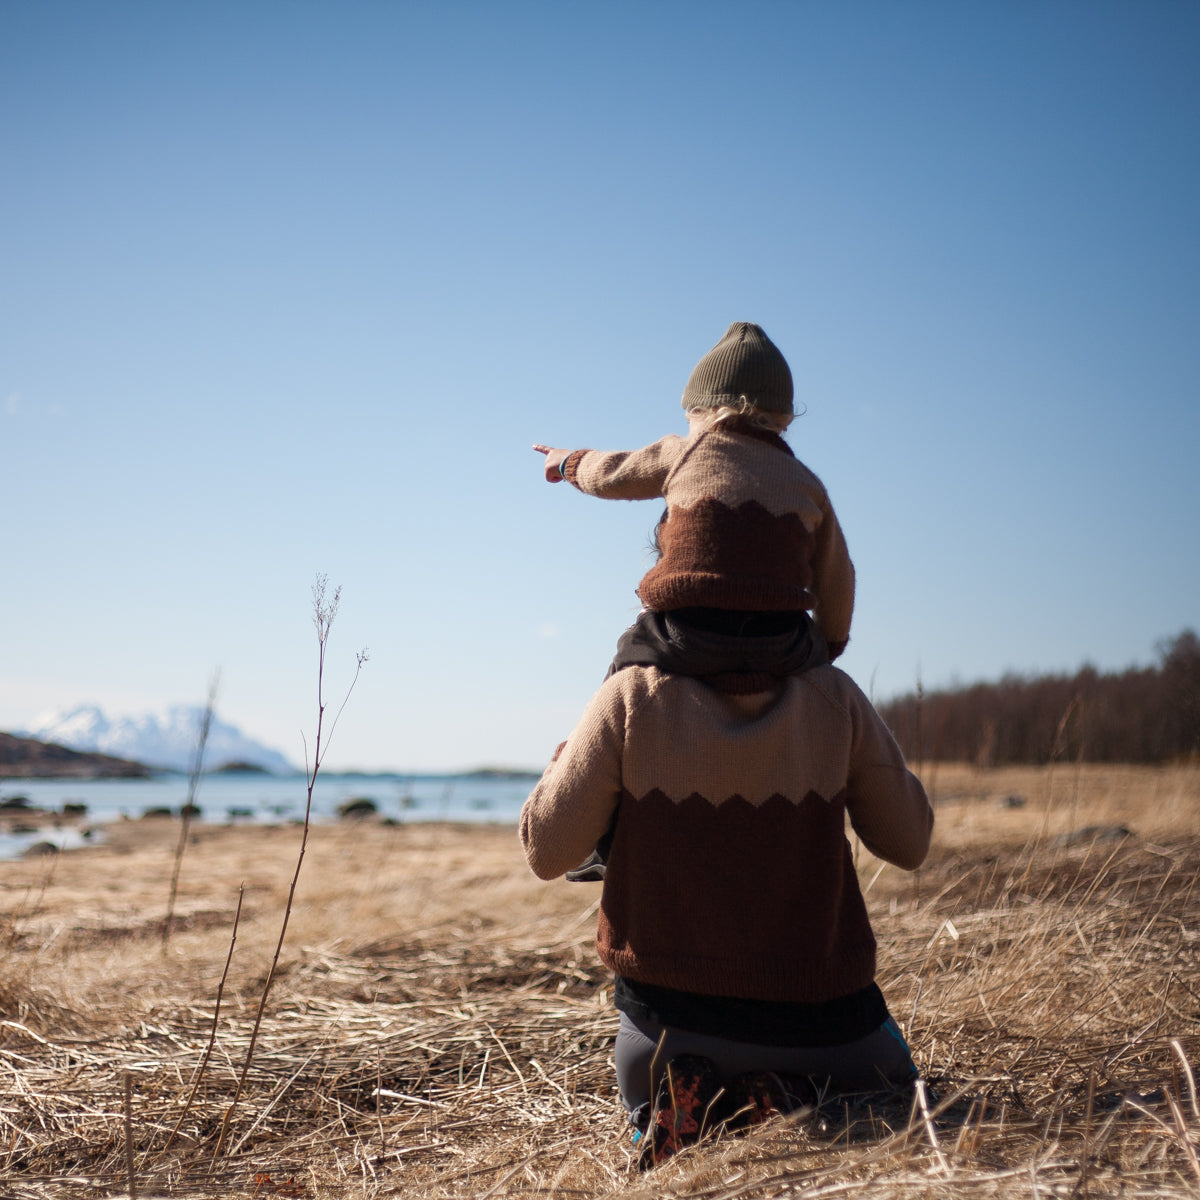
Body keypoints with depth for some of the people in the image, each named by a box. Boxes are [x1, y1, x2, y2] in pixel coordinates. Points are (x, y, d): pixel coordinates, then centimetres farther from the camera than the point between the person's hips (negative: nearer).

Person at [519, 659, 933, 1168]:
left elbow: (546, 853, -4)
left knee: (643, 1098, 36)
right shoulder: (833, 697, -8)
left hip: (669, 1015, 1)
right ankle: (783, 1100, -2)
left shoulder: (632, 697, -11)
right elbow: (909, 843, 4)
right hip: (816, 1014, 0)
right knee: (890, 1083, 33)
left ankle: (680, 1097, -3)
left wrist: (568, 751, 12)